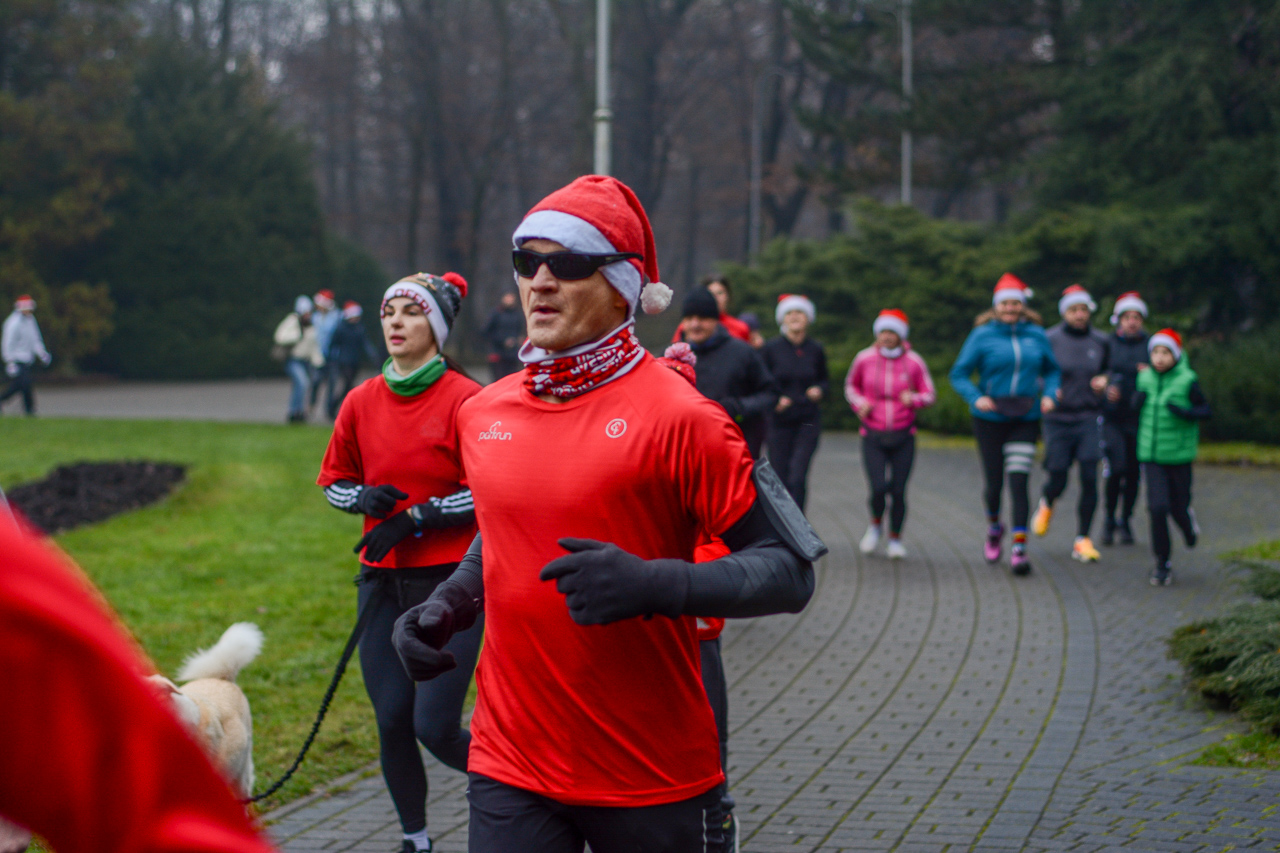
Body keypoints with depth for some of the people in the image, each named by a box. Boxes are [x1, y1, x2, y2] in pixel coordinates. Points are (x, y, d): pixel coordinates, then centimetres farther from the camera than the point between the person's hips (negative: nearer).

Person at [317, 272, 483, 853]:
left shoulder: (464, 400, -8)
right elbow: (333, 480, 16)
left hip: (449, 584, -4)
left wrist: (415, 518, -14)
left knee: (435, 727, -9)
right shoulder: (363, 401, 6)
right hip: (382, 582, 4)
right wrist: (365, 499, -5)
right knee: (392, 722, 4)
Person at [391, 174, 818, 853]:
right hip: (511, 766, 4)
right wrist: (445, 607, 7)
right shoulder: (482, 414, 8)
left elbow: (790, 571, -12)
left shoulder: (678, 417, -10)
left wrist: (650, 584, -24)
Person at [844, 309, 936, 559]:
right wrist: (859, 403, -4)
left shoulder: (914, 362, -3)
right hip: (873, 437, 0)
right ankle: (876, 524, 20)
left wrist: (913, 399, -19)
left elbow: (929, 395, 3)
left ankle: (895, 539, 20)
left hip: (903, 437, 0)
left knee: (898, 490, -2)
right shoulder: (864, 359, -2)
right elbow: (851, 385, 16)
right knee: (878, 488, -13)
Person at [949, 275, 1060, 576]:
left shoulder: (1037, 336, 5)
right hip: (990, 419, -1)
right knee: (994, 481, 6)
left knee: (1019, 481, -10)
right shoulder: (982, 336, -3)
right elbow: (958, 374, -3)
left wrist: (1049, 395, -2)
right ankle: (994, 527, 38)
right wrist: (975, 398, -19)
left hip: (1025, 420, 1)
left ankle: (1019, 548, -10)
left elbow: (1051, 370, 17)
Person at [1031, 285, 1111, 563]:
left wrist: (1104, 380, -2)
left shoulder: (1100, 342, 4)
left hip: (1089, 417, 2)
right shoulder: (1050, 339, -4)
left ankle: (1082, 540, 0)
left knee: (1089, 478, -9)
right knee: (1058, 480, -1)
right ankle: (1046, 504, 38)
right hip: (1058, 417, -2)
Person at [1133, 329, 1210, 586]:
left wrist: (1185, 412, -23)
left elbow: (1206, 411, -4)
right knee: (1158, 507, -10)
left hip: (1180, 456, -2)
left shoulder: (1187, 381, -9)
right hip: (1151, 456, 2)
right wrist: (1137, 401, -6)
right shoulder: (1145, 378, 2)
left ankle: (1189, 524, 47)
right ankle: (1162, 564, 4)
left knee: (1179, 508, 8)